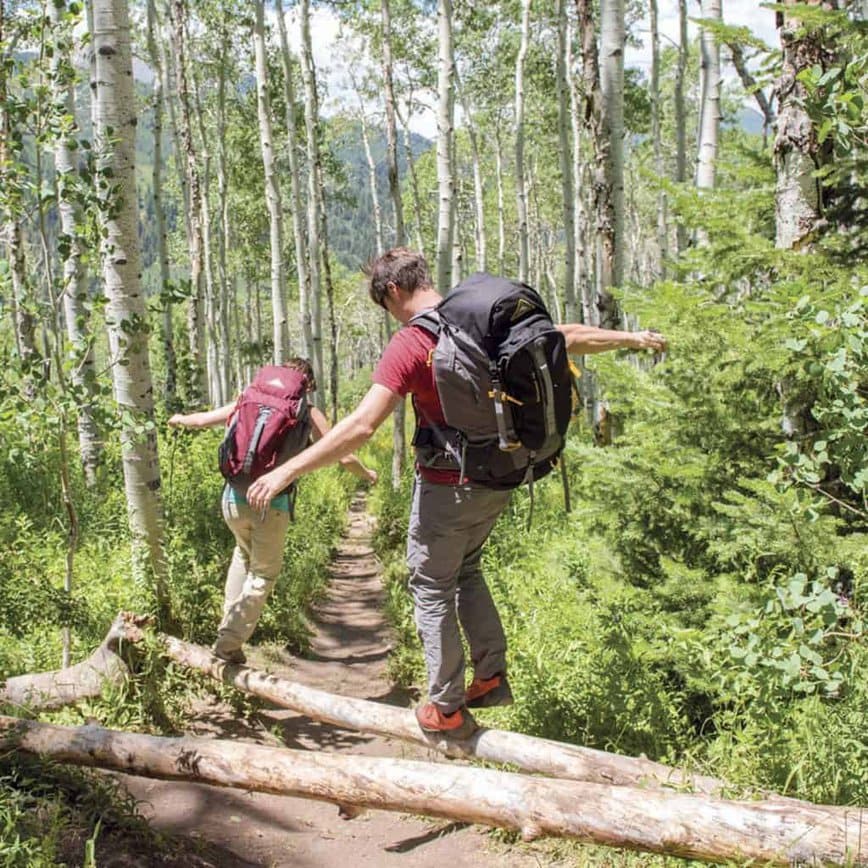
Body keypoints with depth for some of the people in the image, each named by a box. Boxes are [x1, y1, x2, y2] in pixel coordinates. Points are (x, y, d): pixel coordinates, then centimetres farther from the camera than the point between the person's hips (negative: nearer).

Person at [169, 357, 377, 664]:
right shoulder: (309, 414, 5)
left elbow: (203, 419, 16)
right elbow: (344, 457, 6)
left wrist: (179, 419, 38)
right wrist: (367, 475, 26)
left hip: (234, 498, 3)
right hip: (272, 504, -3)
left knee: (244, 553, 31)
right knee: (264, 572, 16)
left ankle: (229, 624, 25)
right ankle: (229, 642, 10)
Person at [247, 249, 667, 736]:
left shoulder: (410, 344, -18)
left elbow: (361, 427, -26)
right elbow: (570, 338, 11)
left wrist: (287, 470, -24)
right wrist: (632, 339, 28)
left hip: (448, 486, -7)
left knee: (432, 589, 9)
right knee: (465, 570, 27)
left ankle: (447, 710, 17)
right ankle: (492, 674, 25)